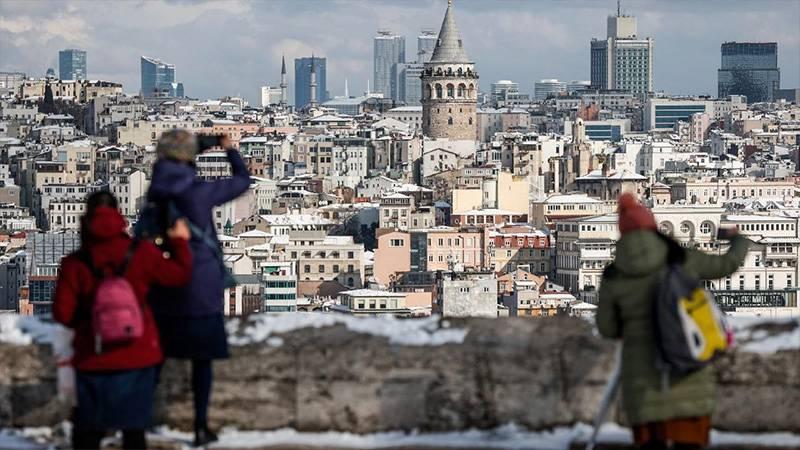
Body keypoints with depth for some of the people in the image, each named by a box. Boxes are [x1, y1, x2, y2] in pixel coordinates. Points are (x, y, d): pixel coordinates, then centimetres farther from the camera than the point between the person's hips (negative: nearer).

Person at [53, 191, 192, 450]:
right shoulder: (141, 254, -8)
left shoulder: (75, 264, -10)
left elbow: (62, 314, -7)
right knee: (134, 428, 13)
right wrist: (180, 242, 20)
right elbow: (180, 274, 4)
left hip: (93, 359, -1)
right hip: (137, 357, 1)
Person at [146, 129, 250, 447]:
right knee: (201, 359, 5)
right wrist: (229, 150, 16)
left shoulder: (156, 193, -2)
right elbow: (242, 180, 1)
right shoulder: (201, 192, -12)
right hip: (200, 289, -4)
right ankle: (200, 427, 6)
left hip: (162, 288, 4)